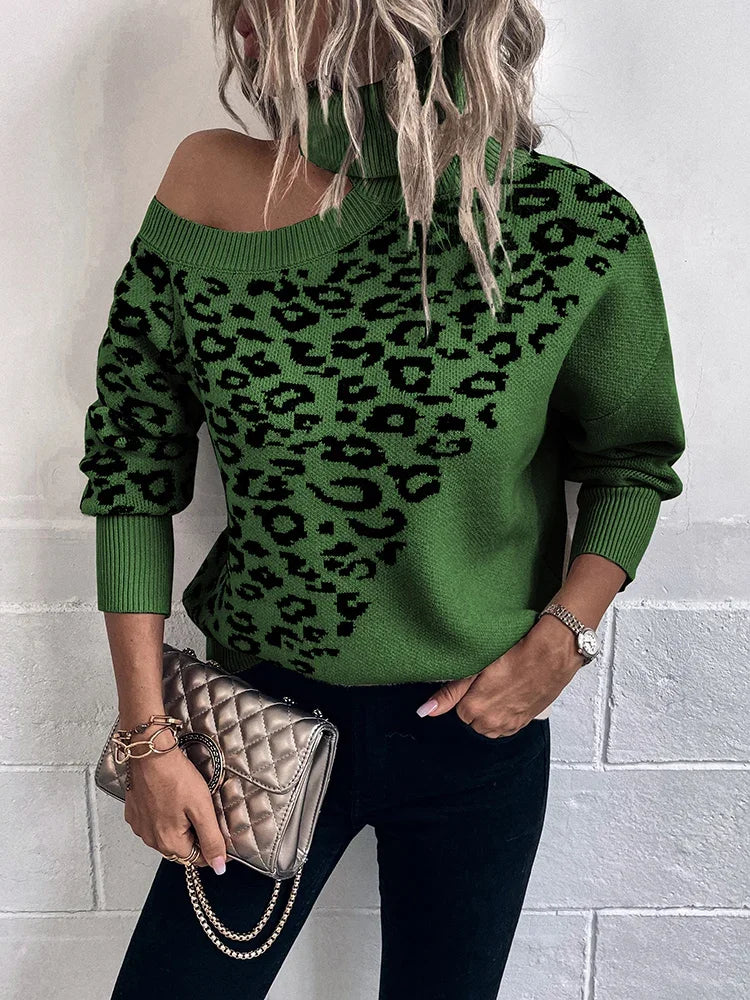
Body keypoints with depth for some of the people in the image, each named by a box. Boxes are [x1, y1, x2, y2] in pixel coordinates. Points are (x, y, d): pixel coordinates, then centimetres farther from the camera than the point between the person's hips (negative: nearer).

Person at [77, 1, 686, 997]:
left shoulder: (578, 230, -15)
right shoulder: (209, 189, -11)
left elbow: (635, 460, 2)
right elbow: (131, 471, -6)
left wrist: (564, 634, -12)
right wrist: (149, 736, -6)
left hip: (478, 728, 0)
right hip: (264, 709, 1)